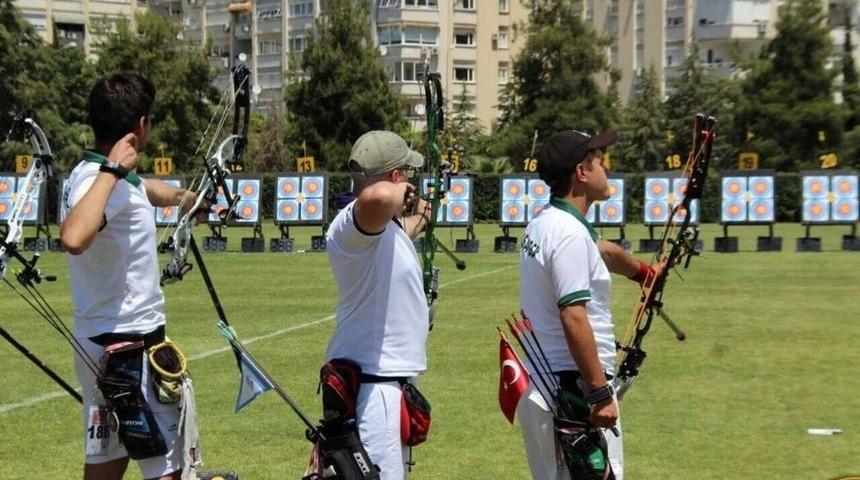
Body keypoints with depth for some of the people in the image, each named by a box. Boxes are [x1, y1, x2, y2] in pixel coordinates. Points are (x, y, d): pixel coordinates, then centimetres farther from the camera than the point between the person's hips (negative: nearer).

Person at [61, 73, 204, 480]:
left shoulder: (101, 175, 10)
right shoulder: (98, 179, -21)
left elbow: (148, 189, 33)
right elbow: (74, 238, -42)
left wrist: (185, 197, 52)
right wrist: (112, 171, -34)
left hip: (99, 343, 10)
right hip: (129, 345, -10)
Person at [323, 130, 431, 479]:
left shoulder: (386, 225, 12)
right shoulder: (353, 223, -21)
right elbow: (377, 197, -45)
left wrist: (411, 226, 54)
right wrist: (400, 192, -23)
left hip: (391, 379, 11)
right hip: (371, 385, -11)